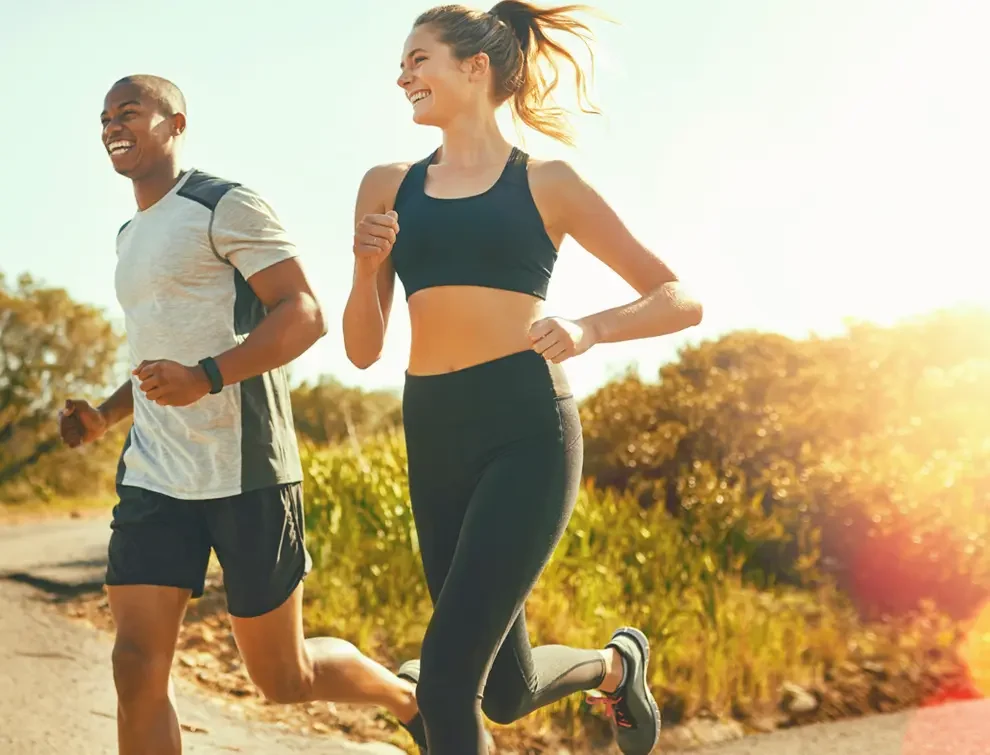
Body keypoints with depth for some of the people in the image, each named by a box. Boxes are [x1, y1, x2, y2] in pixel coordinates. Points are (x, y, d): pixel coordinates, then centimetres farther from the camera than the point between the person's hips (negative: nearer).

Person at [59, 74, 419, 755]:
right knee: (137, 666, -6)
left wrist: (205, 378, -28)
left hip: (243, 475, -7)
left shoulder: (228, 207, -5)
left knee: (284, 677, 5)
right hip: (154, 479, 7)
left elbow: (306, 314, -15)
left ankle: (411, 699, 34)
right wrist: (106, 415, 13)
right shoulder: (132, 237, 21)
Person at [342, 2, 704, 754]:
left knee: (446, 680, -16)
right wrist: (367, 268, -5)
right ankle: (615, 663, 46)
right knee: (506, 692, 14)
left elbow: (682, 300, 5)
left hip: (526, 433, -5)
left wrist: (588, 329, -12)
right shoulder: (387, 188, 12)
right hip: (434, 439, 5)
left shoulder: (547, 184, 4)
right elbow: (364, 349, 13)